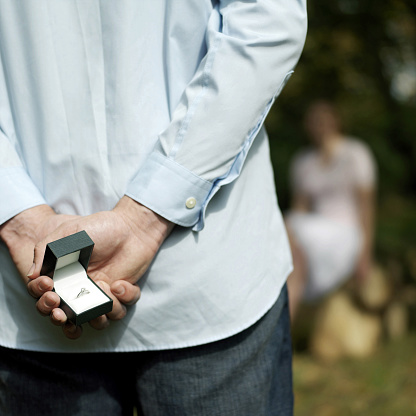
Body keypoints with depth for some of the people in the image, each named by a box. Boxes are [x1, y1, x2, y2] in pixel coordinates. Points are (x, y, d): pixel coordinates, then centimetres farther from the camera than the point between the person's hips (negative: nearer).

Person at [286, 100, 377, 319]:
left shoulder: (355, 153, -2)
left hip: (344, 235, -5)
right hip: (312, 232, 5)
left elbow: (366, 203, -5)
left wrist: (365, 252, -10)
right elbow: (300, 205, 14)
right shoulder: (301, 161, 13)